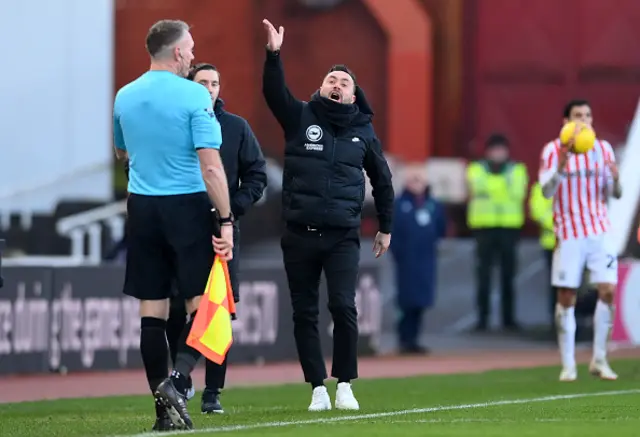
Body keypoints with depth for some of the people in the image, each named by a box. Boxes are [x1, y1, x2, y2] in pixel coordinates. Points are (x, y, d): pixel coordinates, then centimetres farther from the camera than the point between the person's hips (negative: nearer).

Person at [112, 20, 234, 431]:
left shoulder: (124, 97, 6)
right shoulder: (194, 96, -10)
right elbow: (211, 166, -15)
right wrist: (226, 221, -13)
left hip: (142, 208, 5)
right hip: (187, 207, -5)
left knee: (153, 308, 6)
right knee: (201, 302, 1)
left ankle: (165, 407, 7)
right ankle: (178, 378, -20)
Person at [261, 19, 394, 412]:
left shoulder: (363, 132, 8)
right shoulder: (300, 117, 5)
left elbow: (382, 180, 18)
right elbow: (275, 92, -13)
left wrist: (386, 227, 20)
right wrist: (274, 54, -27)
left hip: (343, 235, -1)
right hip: (299, 234, 1)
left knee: (343, 306, -14)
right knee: (305, 313, 3)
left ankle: (345, 385, -3)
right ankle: (318, 388, 10)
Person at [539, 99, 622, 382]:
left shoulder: (603, 149, 7)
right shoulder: (553, 151, -2)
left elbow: (615, 194, 8)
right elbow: (547, 191, -12)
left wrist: (615, 178, -14)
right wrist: (561, 165, -27)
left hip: (600, 231, 3)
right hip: (568, 233, -3)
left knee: (607, 290, -7)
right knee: (567, 297, -2)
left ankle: (599, 359, 4)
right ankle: (568, 364, 5)